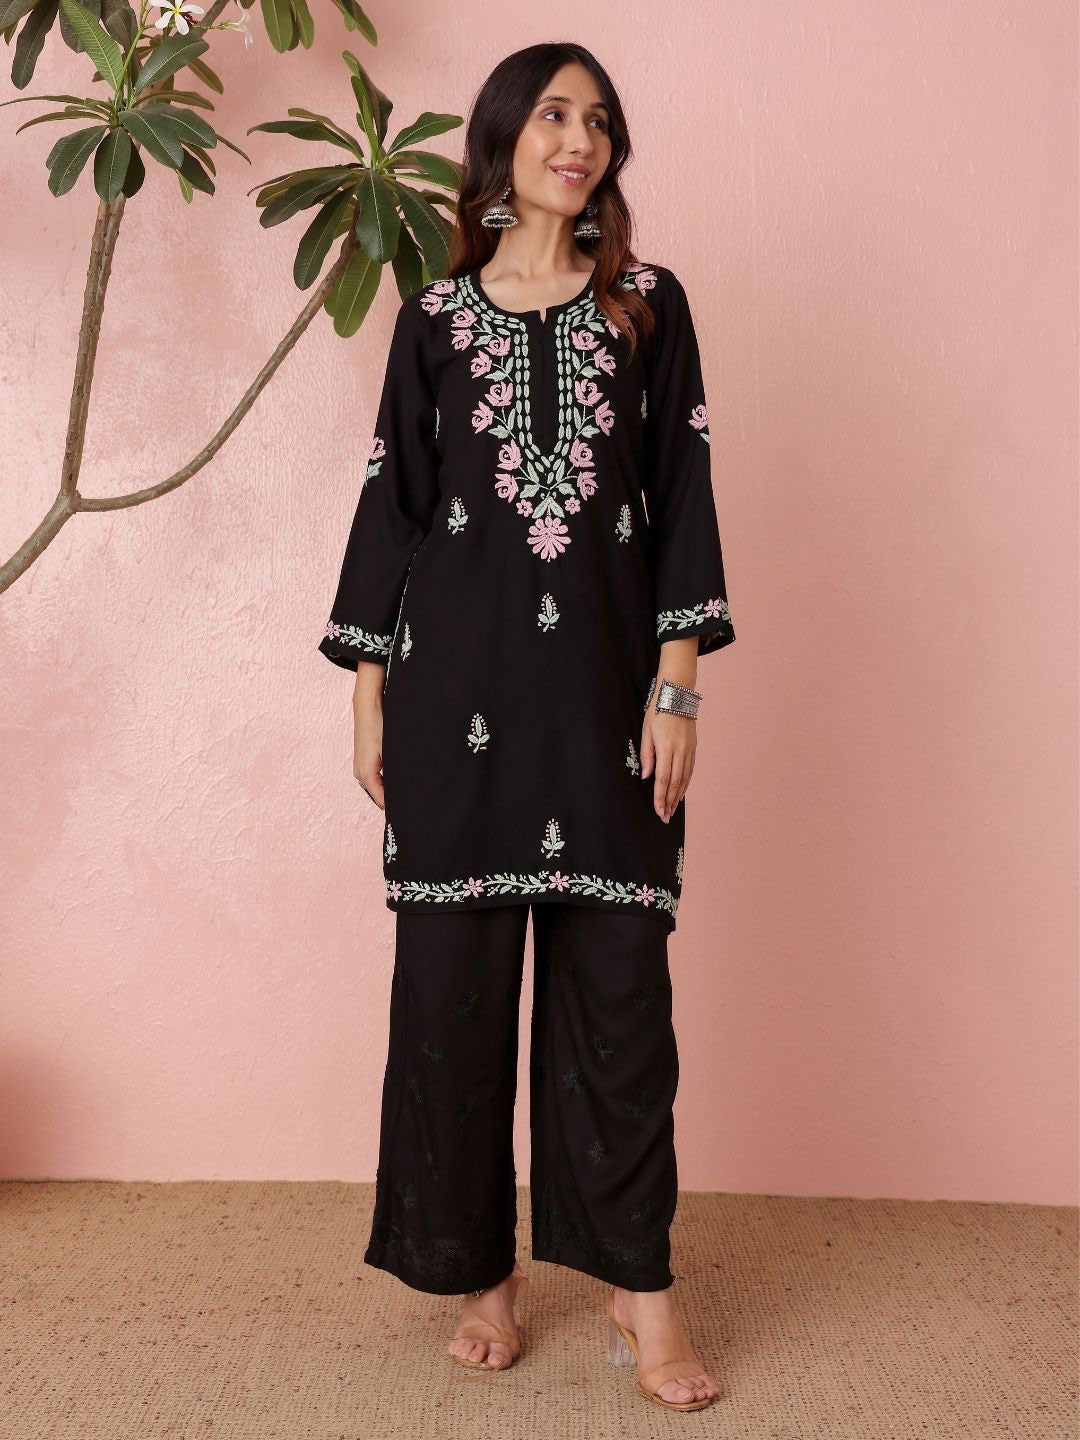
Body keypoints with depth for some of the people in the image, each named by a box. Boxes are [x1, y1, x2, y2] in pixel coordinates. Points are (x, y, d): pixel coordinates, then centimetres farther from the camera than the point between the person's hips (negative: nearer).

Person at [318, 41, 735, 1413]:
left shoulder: (647, 304, 8)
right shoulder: (435, 315, 9)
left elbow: (682, 493, 4)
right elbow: (392, 498, 9)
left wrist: (677, 681, -5)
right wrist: (369, 691, 4)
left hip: (605, 680, 0)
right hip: (459, 680, 1)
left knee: (616, 979, 1)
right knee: (453, 977, 2)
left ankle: (636, 1282, 12)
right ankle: (483, 1271, 17)